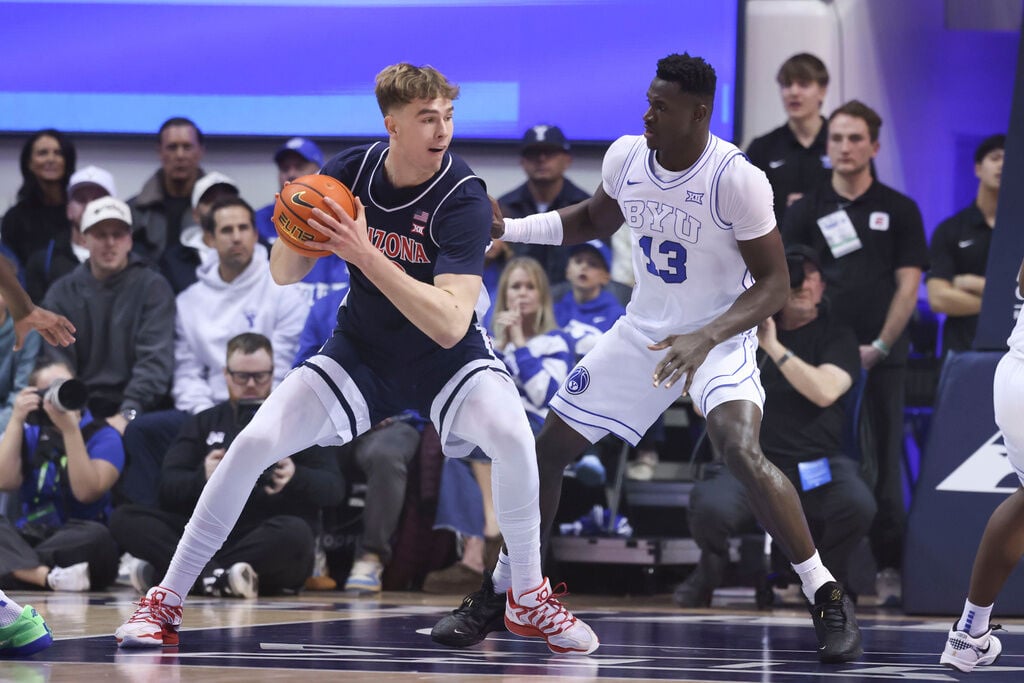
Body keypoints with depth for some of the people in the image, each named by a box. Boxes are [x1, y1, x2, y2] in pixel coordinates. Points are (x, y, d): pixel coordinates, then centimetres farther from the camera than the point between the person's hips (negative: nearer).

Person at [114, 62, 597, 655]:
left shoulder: (464, 198, -25)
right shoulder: (350, 172, -13)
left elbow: (450, 325, -35)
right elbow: (285, 274, -4)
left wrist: (366, 255, -41)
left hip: (447, 359, -3)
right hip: (361, 352, 3)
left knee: (511, 434, -31)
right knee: (254, 442, -15)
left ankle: (529, 599, -9)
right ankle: (165, 602, -1)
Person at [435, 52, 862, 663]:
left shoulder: (737, 179, -26)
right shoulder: (627, 157, -8)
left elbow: (774, 285, -21)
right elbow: (594, 222, 14)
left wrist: (704, 338, -34)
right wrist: (505, 228, 1)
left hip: (721, 334, -6)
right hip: (645, 329, 6)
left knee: (742, 450, -31)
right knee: (550, 447, 5)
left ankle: (829, 599, -19)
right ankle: (498, 594, 23)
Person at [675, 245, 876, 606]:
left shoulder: (836, 337, 7)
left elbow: (825, 392, -14)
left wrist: (774, 348, -15)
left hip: (815, 464, 0)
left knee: (857, 505, -32)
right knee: (710, 508, -32)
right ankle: (709, 573, 5)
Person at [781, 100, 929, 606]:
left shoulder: (899, 210, 7)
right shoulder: (807, 212, 8)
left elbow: (909, 283, 3)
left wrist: (880, 345, -6)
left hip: (881, 356, -1)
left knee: (884, 464, -2)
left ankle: (889, 566, 2)